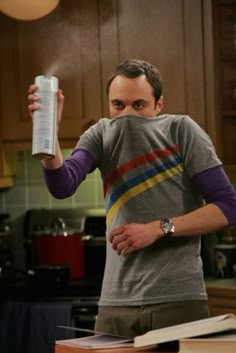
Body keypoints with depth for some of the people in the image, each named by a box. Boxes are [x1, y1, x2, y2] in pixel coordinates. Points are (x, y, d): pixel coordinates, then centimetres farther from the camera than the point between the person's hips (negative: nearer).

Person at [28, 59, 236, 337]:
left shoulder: (181, 130, 0)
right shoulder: (101, 136, 10)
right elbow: (62, 187, -8)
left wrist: (158, 228, -12)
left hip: (178, 298, -3)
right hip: (115, 303, 3)